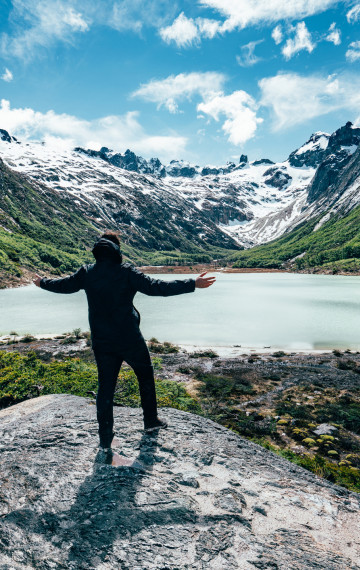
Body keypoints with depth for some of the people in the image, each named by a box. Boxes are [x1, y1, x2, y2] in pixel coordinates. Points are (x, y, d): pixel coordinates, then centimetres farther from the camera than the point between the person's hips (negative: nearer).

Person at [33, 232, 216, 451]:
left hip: (101, 342, 4)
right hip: (130, 340, -3)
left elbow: (64, 285, 15)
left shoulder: (87, 273, 0)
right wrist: (193, 284, -19)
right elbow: (156, 287, -21)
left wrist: (43, 282, 37)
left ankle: (105, 437, 18)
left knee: (105, 386, 11)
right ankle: (151, 420, 31)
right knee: (146, 376, 19)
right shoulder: (127, 272, -13)